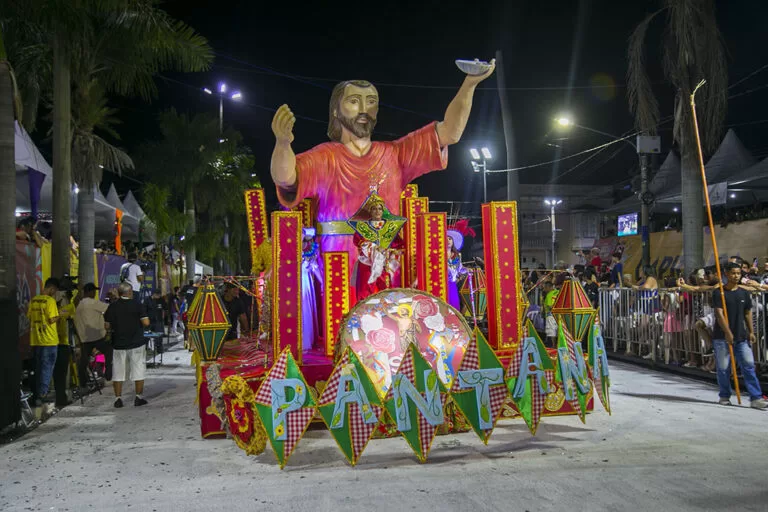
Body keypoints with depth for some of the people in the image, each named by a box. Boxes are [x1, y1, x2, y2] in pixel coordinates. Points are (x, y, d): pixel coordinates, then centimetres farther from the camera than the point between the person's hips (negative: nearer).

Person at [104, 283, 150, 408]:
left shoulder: (112, 307, 0)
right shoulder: (136, 305, -8)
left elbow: (107, 326, 2)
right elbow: (146, 322, -12)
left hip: (118, 344, 2)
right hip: (136, 343, -2)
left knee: (118, 372, 8)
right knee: (138, 370, 6)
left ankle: (118, 398, 8)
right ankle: (139, 397, 8)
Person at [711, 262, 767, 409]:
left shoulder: (744, 293, 10)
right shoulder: (719, 293, -5)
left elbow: (748, 313, 15)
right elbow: (719, 314, -12)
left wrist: (751, 332, 8)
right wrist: (728, 332, -20)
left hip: (741, 336, 4)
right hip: (722, 337, -4)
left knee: (749, 366, -4)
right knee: (723, 368, 3)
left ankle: (756, 398, -4)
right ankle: (725, 396, 17)